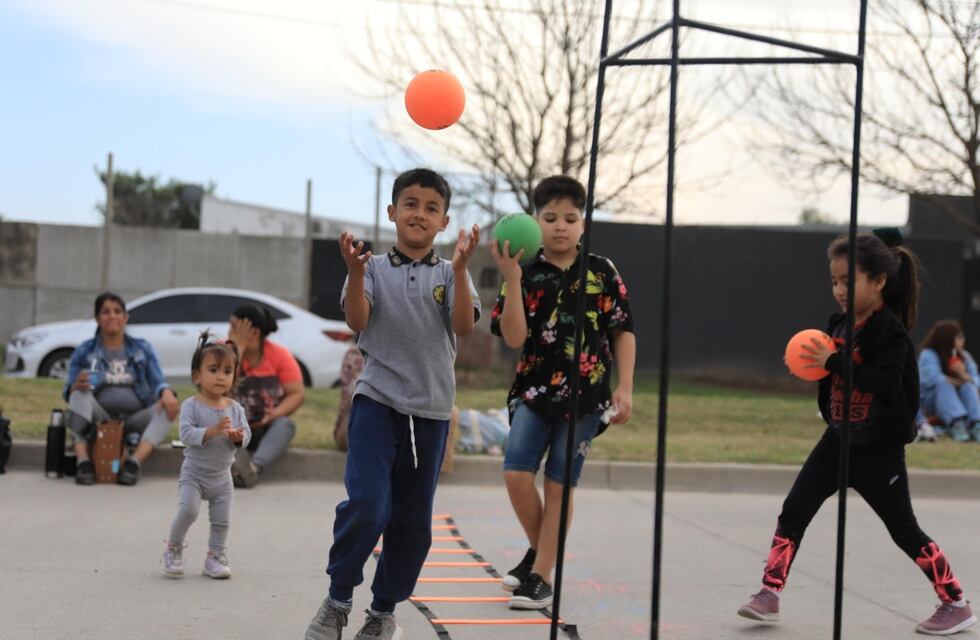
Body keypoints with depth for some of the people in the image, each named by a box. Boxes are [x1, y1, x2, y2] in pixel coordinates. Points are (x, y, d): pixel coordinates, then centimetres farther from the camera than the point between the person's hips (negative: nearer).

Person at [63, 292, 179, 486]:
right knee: (80, 394, -29)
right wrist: (76, 387, -23)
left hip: (134, 419, 1)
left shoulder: (143, 348, 11)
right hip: (99, 420, -1)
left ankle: (134, 463, -42)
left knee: (168, 408, -25)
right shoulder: (84, 351, 8)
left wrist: (167, 393, -24)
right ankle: (83, 463, -40)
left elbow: (157, 382, 2)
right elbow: (69, 392, 3)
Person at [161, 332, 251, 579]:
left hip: (222, 477, 4)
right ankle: (173, 549, 3)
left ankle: (215, 556, 23)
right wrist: (213, 430, -34)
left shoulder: (235, 408, 0)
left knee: (222, 520, 7)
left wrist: (238, 436, -25)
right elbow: (186, 434, -23)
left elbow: (246, 434, -2)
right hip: (194, 474, -4)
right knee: (188, 510, -20)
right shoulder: (191, 406, -13)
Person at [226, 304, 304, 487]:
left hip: (267, 428, 0)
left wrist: (277, 413, -25)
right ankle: (238, 464, -58)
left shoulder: (280, 355, -4)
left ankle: (254, 467, -55)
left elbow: (298, 394, -6)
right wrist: (238, 346, -19)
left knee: (286, 424, -31)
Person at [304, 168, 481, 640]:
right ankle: (337, 601, 0)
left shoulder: (450, 275, 7)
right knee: (367, 504, -19)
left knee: (412, 520, 9)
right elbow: (357, 321, -11)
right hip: (376, 401, -3)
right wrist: (355, 272, -27)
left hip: (430, 409, 3)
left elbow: (463, 325, -9)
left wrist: (460, 268, -21)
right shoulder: (375, 269, 3)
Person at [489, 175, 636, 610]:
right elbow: (514, 339, -12)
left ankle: (541, 576, 11)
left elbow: (623, 331, 6)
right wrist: (512, 280, -20)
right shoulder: (527, 274, -2)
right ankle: (538, 549, 16)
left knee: (559, 486, 2)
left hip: (585, 395, -1)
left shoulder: (602, 272, 0)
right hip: (535, 390, 1)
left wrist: (625, 387, -1)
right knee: (516, 473, -11)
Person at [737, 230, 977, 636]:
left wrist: (834, 362, -32)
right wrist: (815, 363, -1)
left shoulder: (890, 330, -18)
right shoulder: (840, 324, 4)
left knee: (904, 531, 4)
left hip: (878, 449, -7)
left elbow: (887, 385, -30)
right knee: (794, 511, -1)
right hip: (839, 439, 7)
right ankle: (769, 595, 4)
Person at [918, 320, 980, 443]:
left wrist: (964, 375, -24)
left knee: (968, 386, -23)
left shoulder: (964, 356, 7)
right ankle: (956, 424, -53)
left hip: (958, 401, 5)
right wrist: (958, 381, -16)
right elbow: (934, 379, -26)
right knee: (943, 384, -32)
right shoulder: (928, 355, -10)